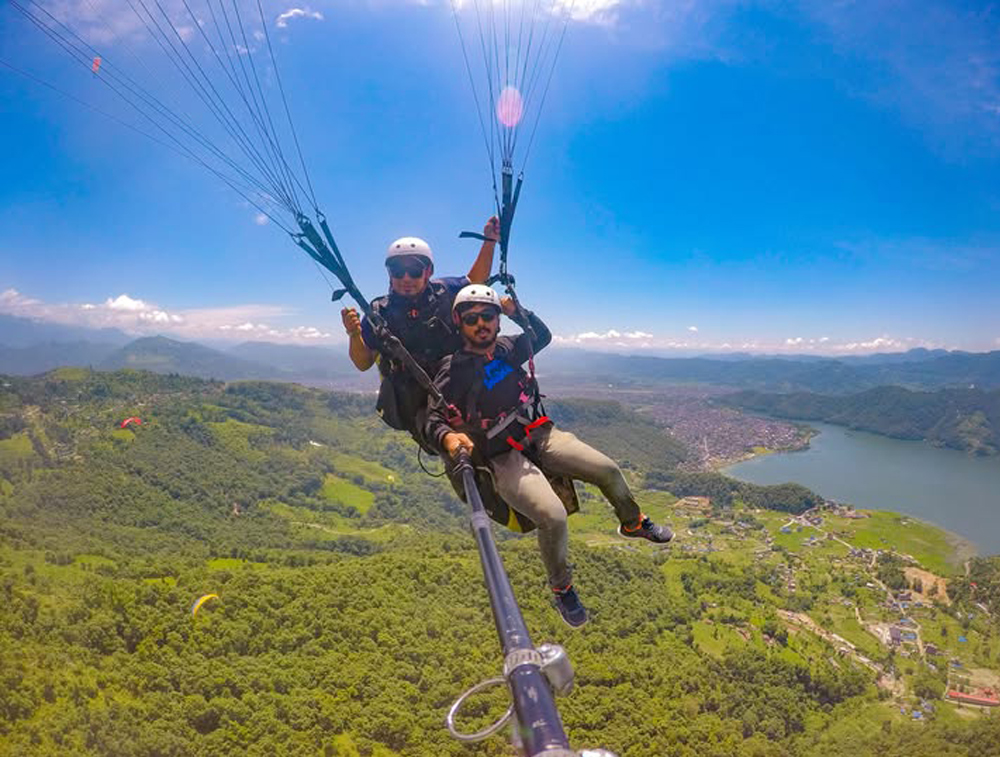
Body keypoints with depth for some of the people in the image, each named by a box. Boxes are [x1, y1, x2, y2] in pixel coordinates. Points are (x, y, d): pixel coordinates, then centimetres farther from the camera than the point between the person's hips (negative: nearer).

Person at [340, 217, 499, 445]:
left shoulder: (444, 291, 7)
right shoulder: (379, 313, 1)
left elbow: (475, 281, 28)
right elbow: (363, 364, 5)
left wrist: (489, 241, 20)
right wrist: (354, 335, -14)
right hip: (417, 406, -3)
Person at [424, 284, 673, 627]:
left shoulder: (508, 347, 6)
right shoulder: (452, 372, -9)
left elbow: (542, 335, 25)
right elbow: (433, 419, -14)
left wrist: (517, 311, 8)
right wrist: (447, 437, -37)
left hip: (541, 434, 5)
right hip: (504, 458, -5)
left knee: (608, 470, -9)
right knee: (553, 516, -27)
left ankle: (633, 523, 25)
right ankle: (561, 588, 3)